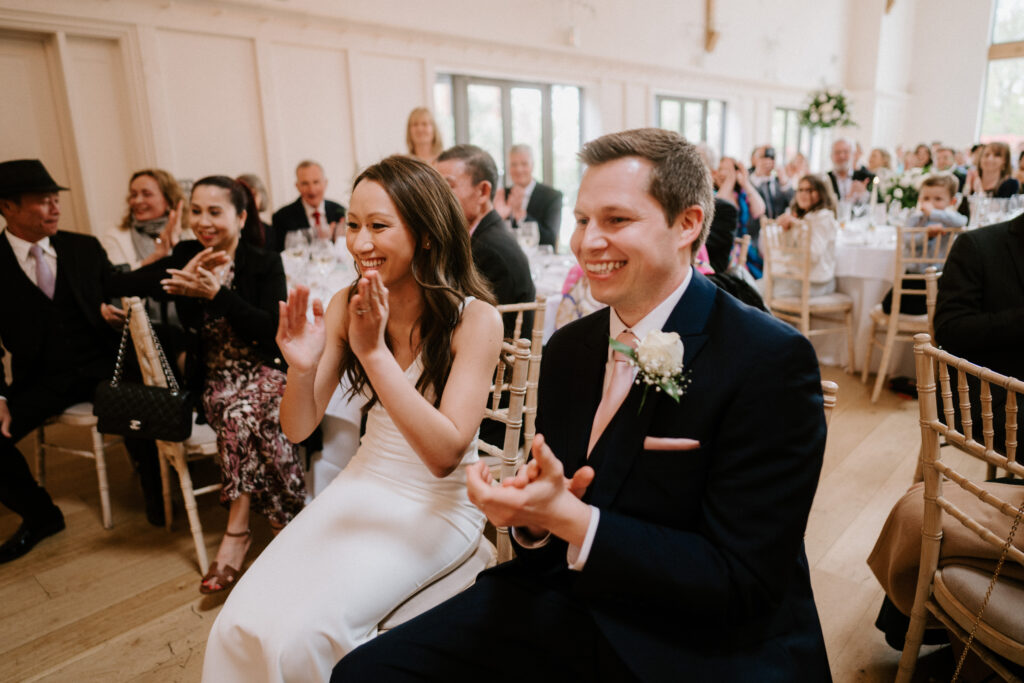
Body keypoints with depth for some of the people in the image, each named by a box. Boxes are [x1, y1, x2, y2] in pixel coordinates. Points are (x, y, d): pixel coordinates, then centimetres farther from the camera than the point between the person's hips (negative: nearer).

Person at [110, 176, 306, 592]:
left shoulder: (265, 264, -2)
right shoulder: (186, 257, 6)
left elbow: (273, 331, -14)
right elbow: (117, 287, -3)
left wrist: (217, 293, -23)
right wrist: (177, 279, -19)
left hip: (265, 372, -2)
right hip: (216, 379, 2)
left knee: (243, 412, -32)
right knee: (244, 417, -30)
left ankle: (236, 531, -19)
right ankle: (284, 521, -19)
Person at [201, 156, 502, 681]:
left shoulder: (474, 319, -18)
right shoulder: (347, 306, -5)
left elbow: (445, 455, -25)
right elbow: (298, 429, -2)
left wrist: (375, 351, -32)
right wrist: (301, 369, -24)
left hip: (439, 505, -4)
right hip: (363, 483, 4)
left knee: (298, 634, -18)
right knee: (240, 624, -12)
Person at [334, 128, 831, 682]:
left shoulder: (773, 361, -14)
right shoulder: (567, 348, 6)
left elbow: (742, 581, -15)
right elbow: (547, 482, 11)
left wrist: (569, 518, -22)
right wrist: (530, 512, -13)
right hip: (565, 609, 6)